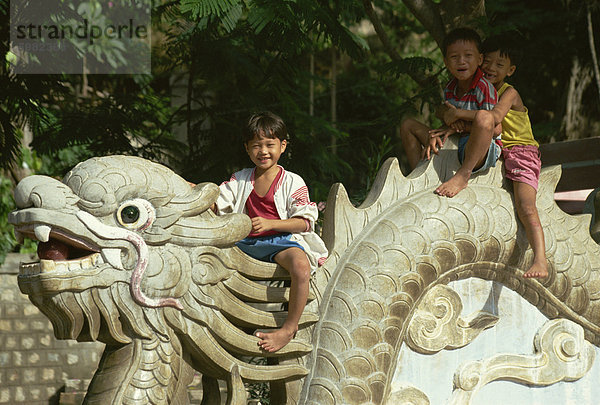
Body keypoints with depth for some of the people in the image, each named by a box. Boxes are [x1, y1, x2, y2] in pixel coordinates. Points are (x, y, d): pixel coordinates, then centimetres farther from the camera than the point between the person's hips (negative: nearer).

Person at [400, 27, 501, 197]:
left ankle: (463, 176, -36)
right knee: (408, 125, 10)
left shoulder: (484, 88, -13)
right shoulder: (450, 88, 8)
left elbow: (496, 129, -17)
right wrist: (433, 135, -10)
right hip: (451, 147, 7)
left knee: (483, 117, -39)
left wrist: (460, 126, -13)